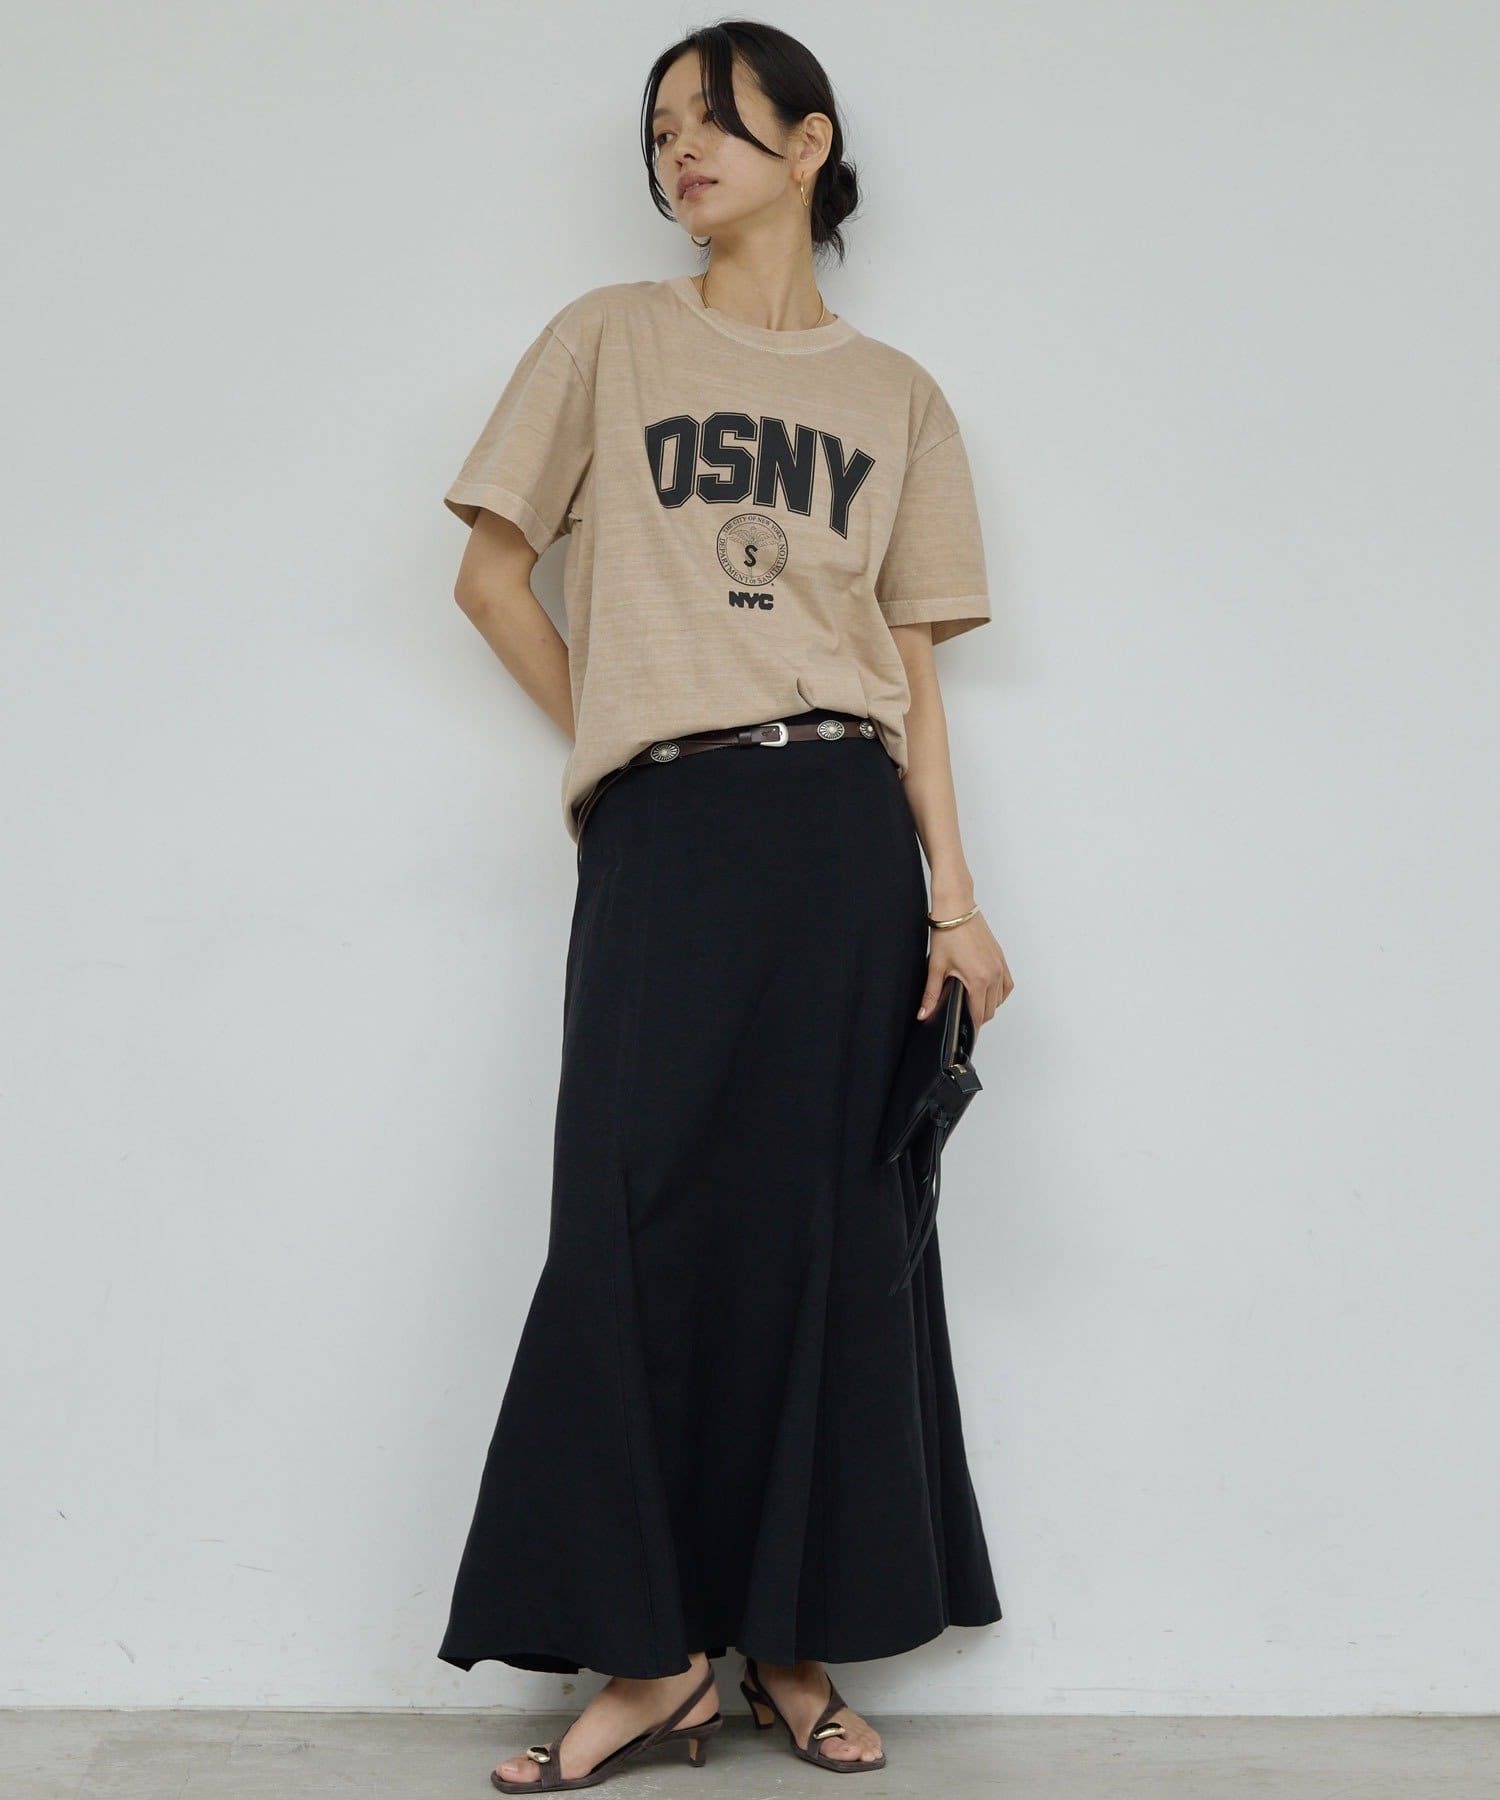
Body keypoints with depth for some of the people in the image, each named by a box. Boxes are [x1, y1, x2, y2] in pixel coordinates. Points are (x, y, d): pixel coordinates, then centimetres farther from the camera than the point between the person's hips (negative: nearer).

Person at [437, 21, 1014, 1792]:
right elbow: (491, 569, 11)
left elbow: (913, 662, 9)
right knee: (646, 1216, -4)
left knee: (830, 1225, 2)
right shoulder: (610, 339, 10)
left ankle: (794, 1639, 12)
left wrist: (953, 899, 2)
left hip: (844, 827, 1)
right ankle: (649, 1647, 6)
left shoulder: (897, 394, 14)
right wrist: (611, 731, 5)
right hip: (664, 829, -1)